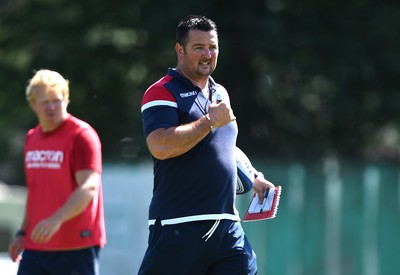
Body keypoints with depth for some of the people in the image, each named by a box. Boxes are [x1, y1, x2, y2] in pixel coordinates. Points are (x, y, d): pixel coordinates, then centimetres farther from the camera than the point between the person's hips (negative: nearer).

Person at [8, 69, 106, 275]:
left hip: (76, 247, -7)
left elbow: (89, 188, -20)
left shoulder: (81, 135, -10)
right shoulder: (32, 138, 15)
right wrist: (23, 232, 20)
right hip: (36, 246, 7)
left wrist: (57, 219, -32)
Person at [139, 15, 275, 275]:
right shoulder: (162, 93, -6)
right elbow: (160, 146, -23)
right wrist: (211, 121, -17)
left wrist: (252, 179, 21)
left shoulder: (220, 94, 19)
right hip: (178, 226, -7)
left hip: (227, 225, 7)